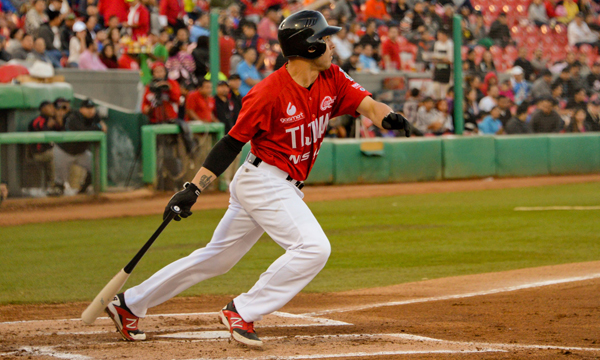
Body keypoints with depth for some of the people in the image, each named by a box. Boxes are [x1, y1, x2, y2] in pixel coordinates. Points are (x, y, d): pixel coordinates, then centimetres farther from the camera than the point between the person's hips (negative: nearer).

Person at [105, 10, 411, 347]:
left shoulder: (332, 79, 0)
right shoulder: (270, 92, -19)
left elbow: (368, 104, -10)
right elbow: (232, 143, -14)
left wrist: (387, 116, -35)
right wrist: (193, 189, -17)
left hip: (287, 189, 8)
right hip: (264, 182, -8)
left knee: (218, 257, 14)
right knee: (313, 247, -21)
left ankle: (130, 304, 24)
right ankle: (241, 312, -13)